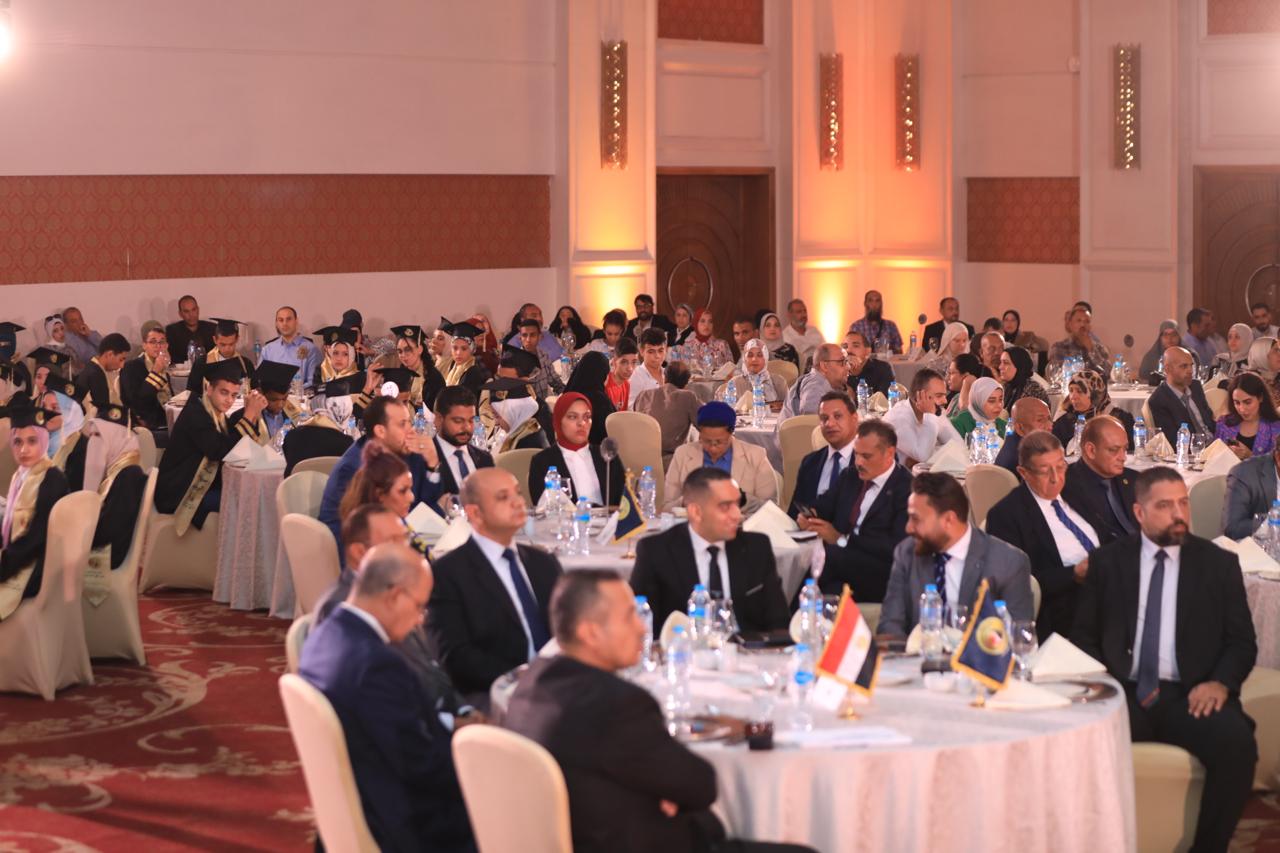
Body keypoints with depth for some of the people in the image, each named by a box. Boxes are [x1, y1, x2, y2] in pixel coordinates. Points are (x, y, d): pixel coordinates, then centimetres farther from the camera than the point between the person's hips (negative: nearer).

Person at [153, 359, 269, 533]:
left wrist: (256, 413, -9)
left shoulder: (217, 413, 9)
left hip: (203, 486, 9)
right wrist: (248, 415, -25)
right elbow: (221, 451, -27)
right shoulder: (195, 413, -17)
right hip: (179, 493, -9)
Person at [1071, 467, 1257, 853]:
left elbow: (1242, 641, 9)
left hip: (1192, 696, 0)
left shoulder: (1220, 564, 11)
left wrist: (1220, 682, -11)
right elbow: (1084, 635, 14)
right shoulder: (1107, 561, 12)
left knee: (1237, 744, -32)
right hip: (1123, 693, 0)